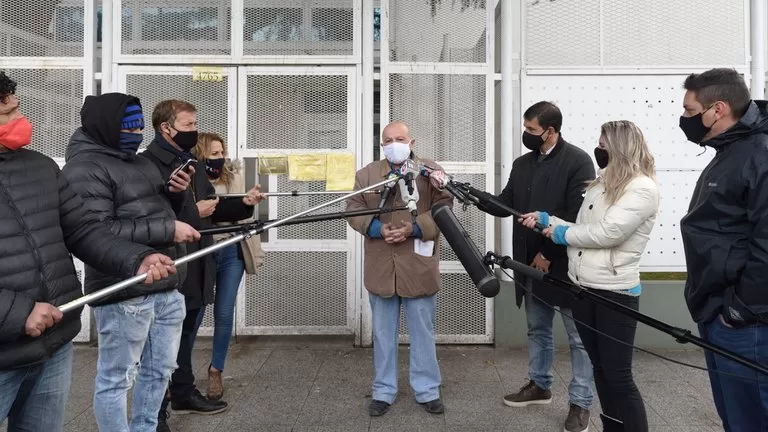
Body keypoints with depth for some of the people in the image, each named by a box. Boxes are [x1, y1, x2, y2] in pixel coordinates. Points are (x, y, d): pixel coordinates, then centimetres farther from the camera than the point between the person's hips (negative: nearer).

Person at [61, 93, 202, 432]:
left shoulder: (140, 160, 16)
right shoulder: (84, 167, -11)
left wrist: (176, 192, 4)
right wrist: (167, 229, -22)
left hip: (167, 286, 9)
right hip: (124, 292, -9)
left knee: (160, 370, 18)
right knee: (117, 379, 4)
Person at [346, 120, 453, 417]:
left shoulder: (431, 171, 2)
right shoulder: (366, 174, 8)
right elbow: (353, 208, 3)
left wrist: (415, 228, -19)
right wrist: (377, 228, -15)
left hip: (419, 267, -1)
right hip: (381, 267, 2)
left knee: (423, 331, 10)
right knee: (383, 332, 12)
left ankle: (427, 391, 24)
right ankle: (384, 391, 26)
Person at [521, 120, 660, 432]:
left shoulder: (643, 188, -12)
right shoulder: (600, 183, 14)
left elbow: (608, 233, -22)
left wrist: (563, 234, -10)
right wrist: (546, 219, 5)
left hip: (615, 293, -8)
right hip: (582, 287, 8)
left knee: (618, 376, 0)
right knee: (600, 368, 17)